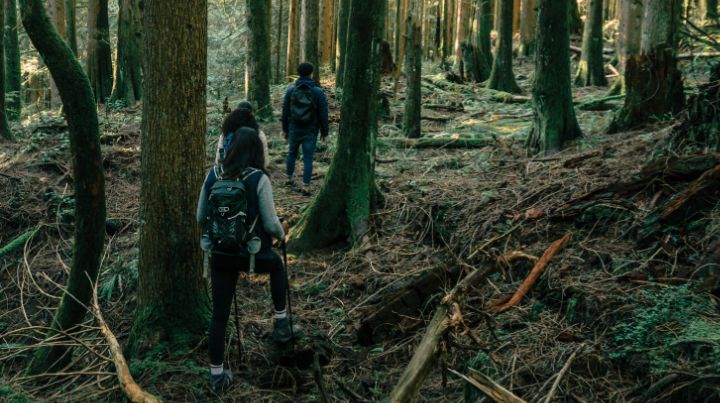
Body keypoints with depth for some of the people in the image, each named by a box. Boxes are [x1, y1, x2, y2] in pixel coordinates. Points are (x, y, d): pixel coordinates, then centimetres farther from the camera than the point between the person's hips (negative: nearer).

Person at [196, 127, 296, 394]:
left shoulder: (213, 175, -4)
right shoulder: (259, 180, -15)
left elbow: (201, 218, 5)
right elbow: (270, 224, -12)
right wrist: (282, 233, 11)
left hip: (220, 254, 3)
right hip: (253, 253, -3)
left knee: (219, 314, 12)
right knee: (277, 265, 33)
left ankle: (216, 375, 20)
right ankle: (280, 321, 34)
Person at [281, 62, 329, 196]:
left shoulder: (291, 90, -2)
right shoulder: (318, 92, -9)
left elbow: (285, 111, 3)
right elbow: (323, 114, -7)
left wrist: (285, 128, 13)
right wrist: (324, 132, 2)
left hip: (294, 129, 2)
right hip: (310, 130, -2)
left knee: (292, 153, 21)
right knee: (308, 158, 1)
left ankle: (289, 179, 33)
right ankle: (306, 186, 0)